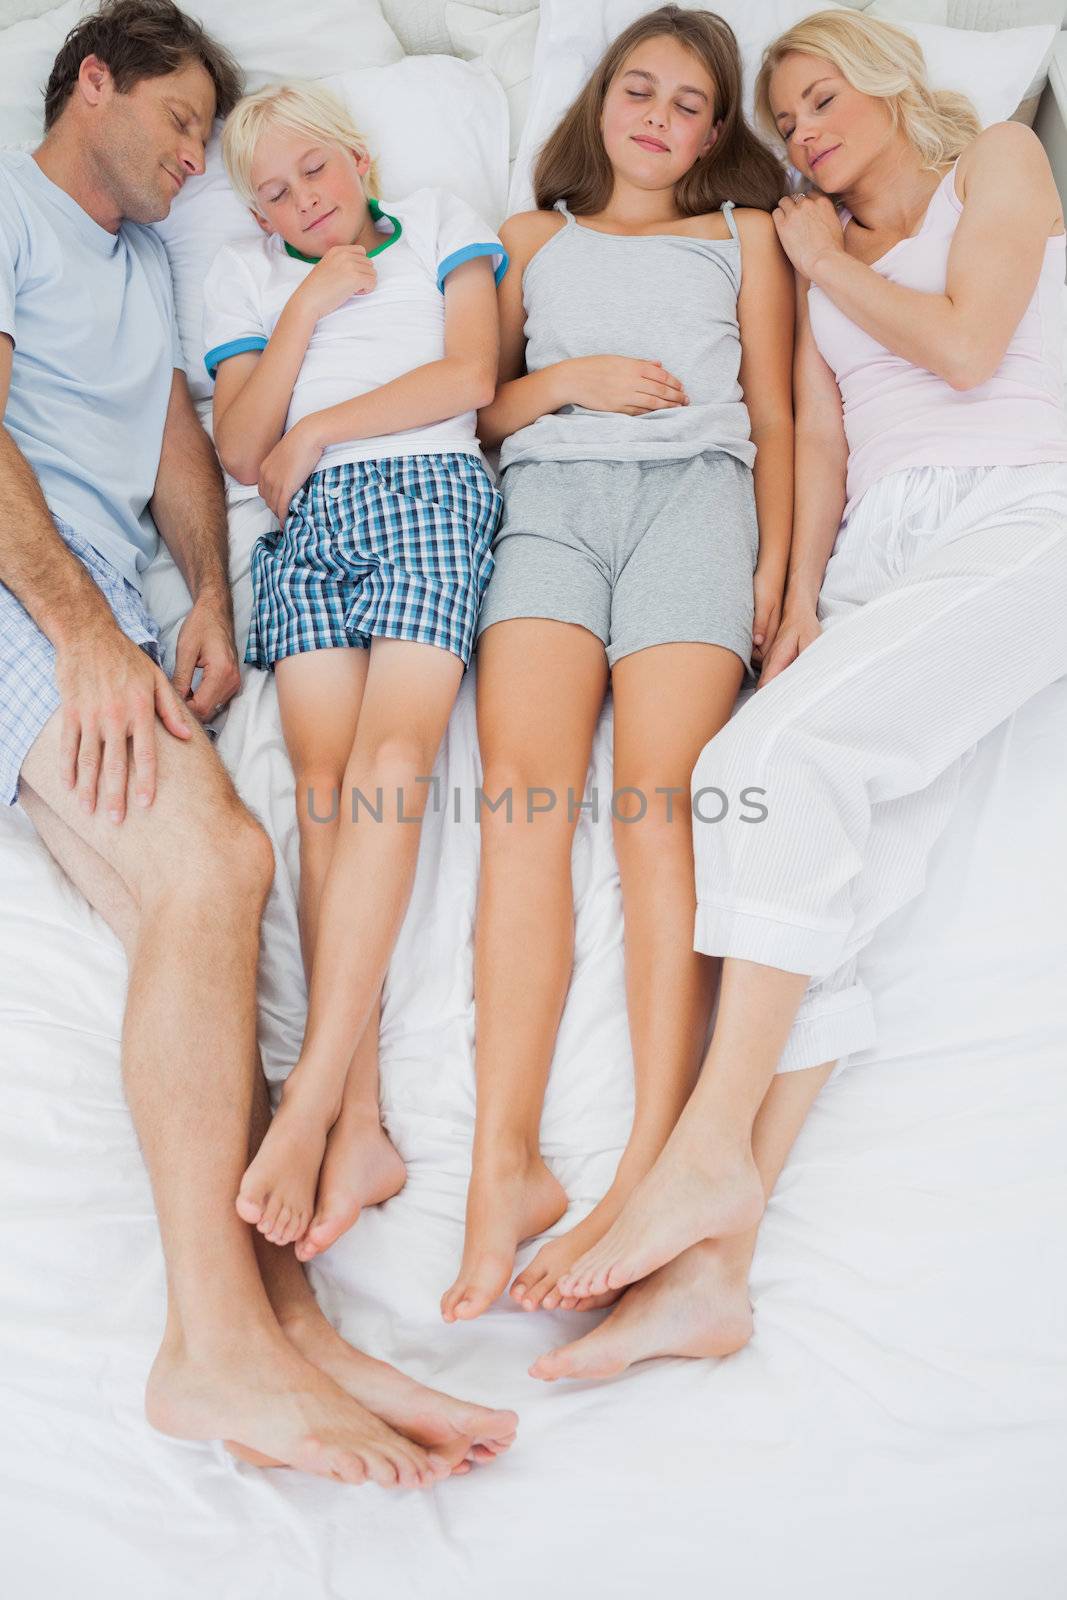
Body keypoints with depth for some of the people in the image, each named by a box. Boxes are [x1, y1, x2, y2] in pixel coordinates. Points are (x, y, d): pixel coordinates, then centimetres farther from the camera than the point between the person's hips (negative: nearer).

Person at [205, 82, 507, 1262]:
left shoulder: (440, 223, 23)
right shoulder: (243, 277, 27)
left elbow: (469, 377, 6)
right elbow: (240, 448, 13)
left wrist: (314, 432, 5)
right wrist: (310, 306, 7)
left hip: (427, 496, -2)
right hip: (307, 526, 2)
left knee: (391, 753, -26)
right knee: (326, 781, -22)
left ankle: (310, 1108, -33)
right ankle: (359, 1127, -28)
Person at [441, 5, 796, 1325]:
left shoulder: (743, 234, 29)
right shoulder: (534, 238, 31)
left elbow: (773, 417, 18)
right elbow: (480, 408, 23)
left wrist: (771, 573, 4)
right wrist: (569, 380, 2)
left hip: (693, 490, -1)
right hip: (551, 492, 1)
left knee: (658, 798, -23)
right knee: (522, 787, -24)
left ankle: (652, 1167, -28)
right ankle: (506, 1165, -29)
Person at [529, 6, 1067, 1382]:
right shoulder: (819, 249, 32)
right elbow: (818, 436, 17)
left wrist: (825, 264, 13)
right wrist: (801, 596, 2)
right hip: (875, 554, 4)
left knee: (786, 745, -30)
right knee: (823, 864, -19)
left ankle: (713, 1148, -29)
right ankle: (713, 1264, -29)